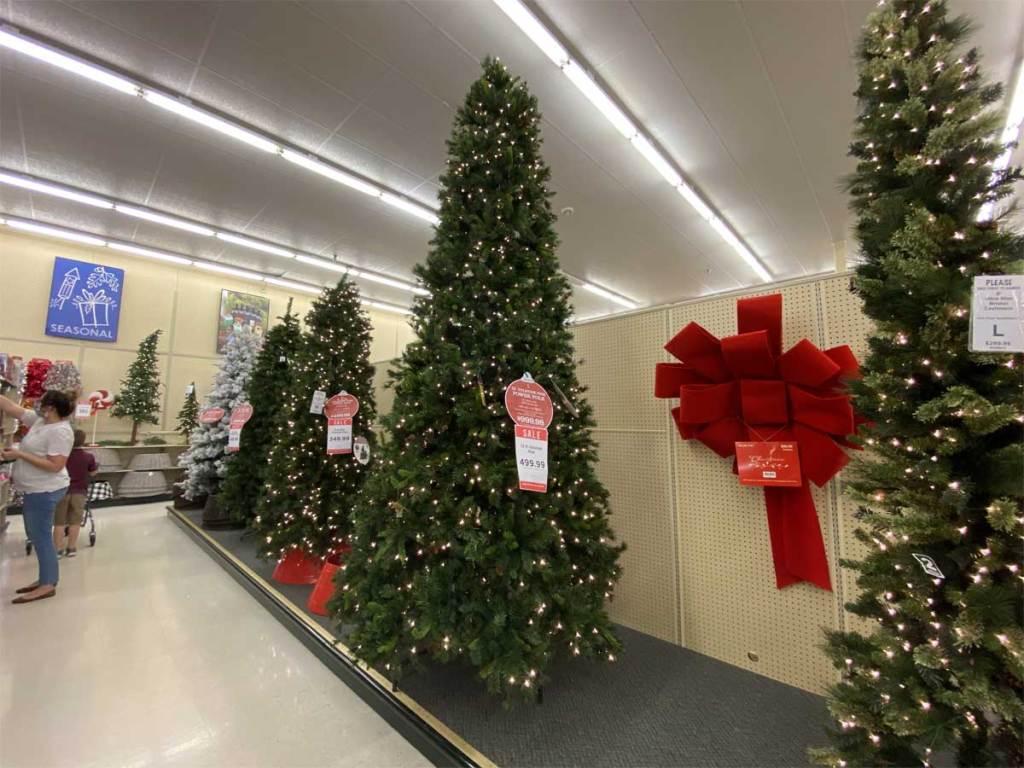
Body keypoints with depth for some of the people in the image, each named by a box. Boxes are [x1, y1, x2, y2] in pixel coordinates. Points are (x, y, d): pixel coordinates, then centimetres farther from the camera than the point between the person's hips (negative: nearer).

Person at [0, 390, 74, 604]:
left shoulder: (60, 431, -22)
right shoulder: (39, 420, 6)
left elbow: (54, 466, -25)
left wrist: (20, 454, -21)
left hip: (44, 491, -10)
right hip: (35, 490, 10)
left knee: (41, 537, -2)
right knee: (37, 536, 17)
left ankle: (48, 585, 8)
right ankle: (45, 579, 28)